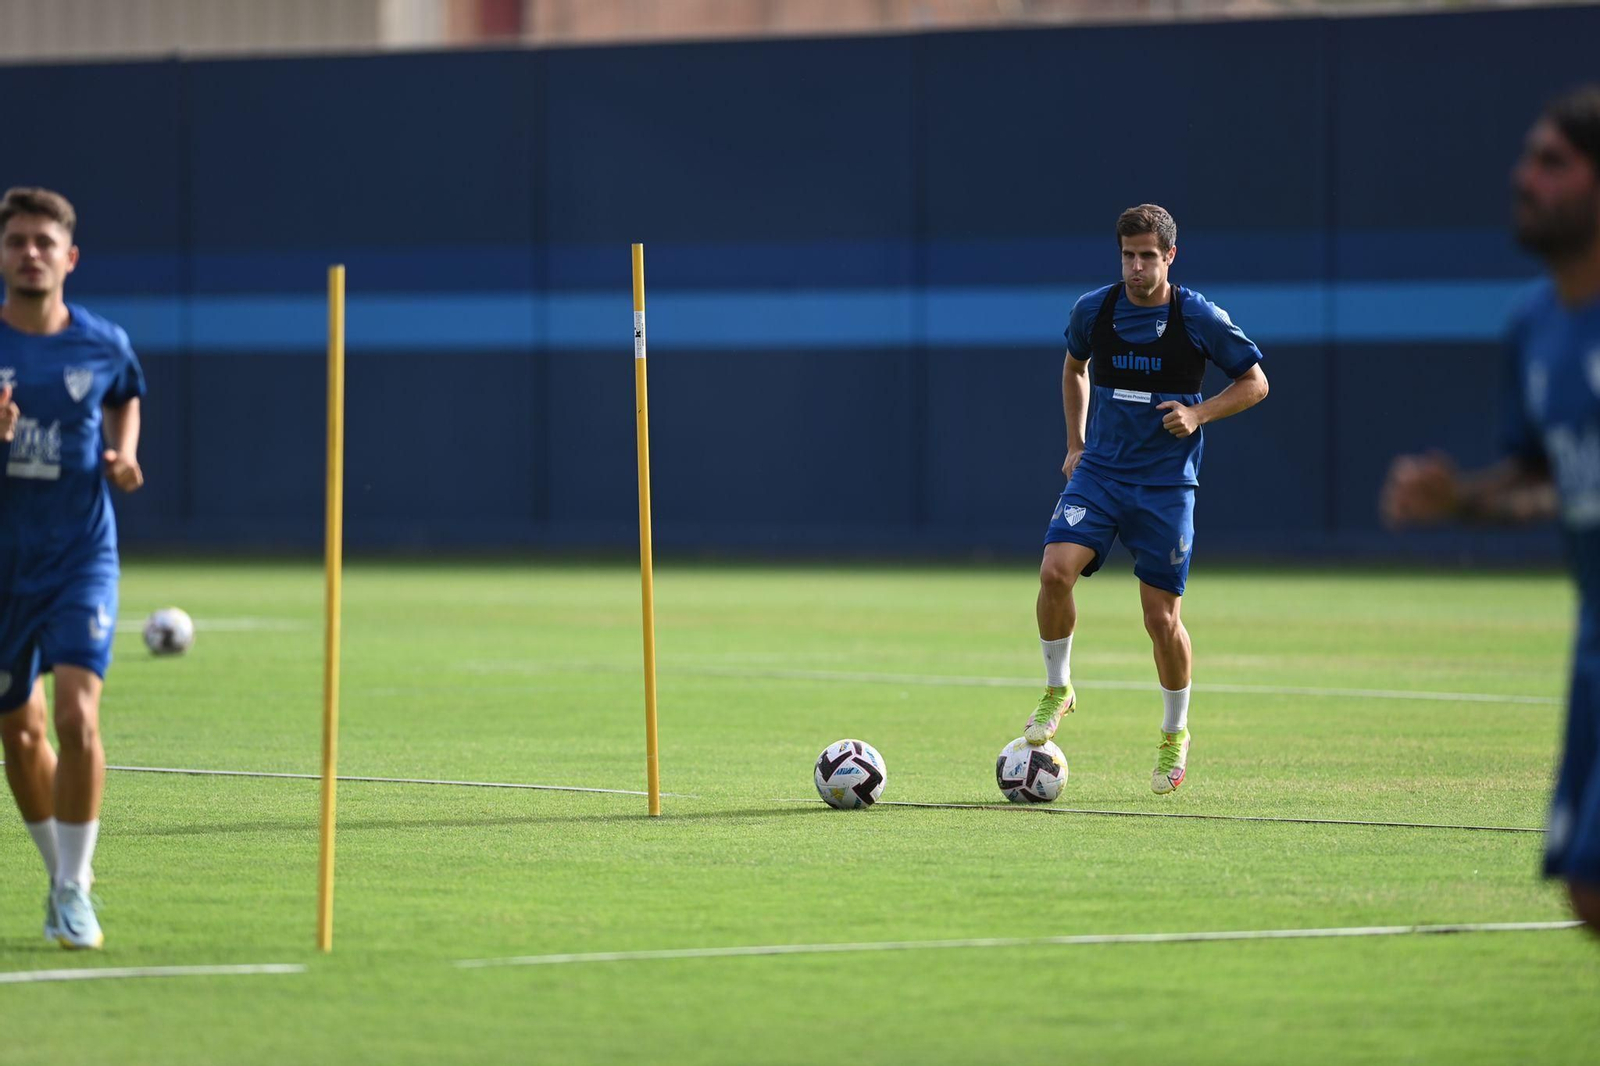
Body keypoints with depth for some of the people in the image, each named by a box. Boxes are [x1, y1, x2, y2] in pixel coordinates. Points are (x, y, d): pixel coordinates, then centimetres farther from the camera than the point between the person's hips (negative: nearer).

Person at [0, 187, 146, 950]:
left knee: (76, 715, -18)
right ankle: (62, 872, 33)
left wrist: (123, 456, 3)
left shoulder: (102, 345, 0)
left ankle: (74, 891, -7)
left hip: (81, 557, -1)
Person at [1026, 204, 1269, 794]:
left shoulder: (1201, 318, -7)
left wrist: (1198, 414, -12)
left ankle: (1174, 734, 22)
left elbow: (1255, 383, 3)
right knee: (1055, 571, -22)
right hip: (1098, 473, 2)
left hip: (1166, 484, -2)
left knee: (1162, 617, -1)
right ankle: (1057, 689, 0)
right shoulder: (1092, 310, 2)